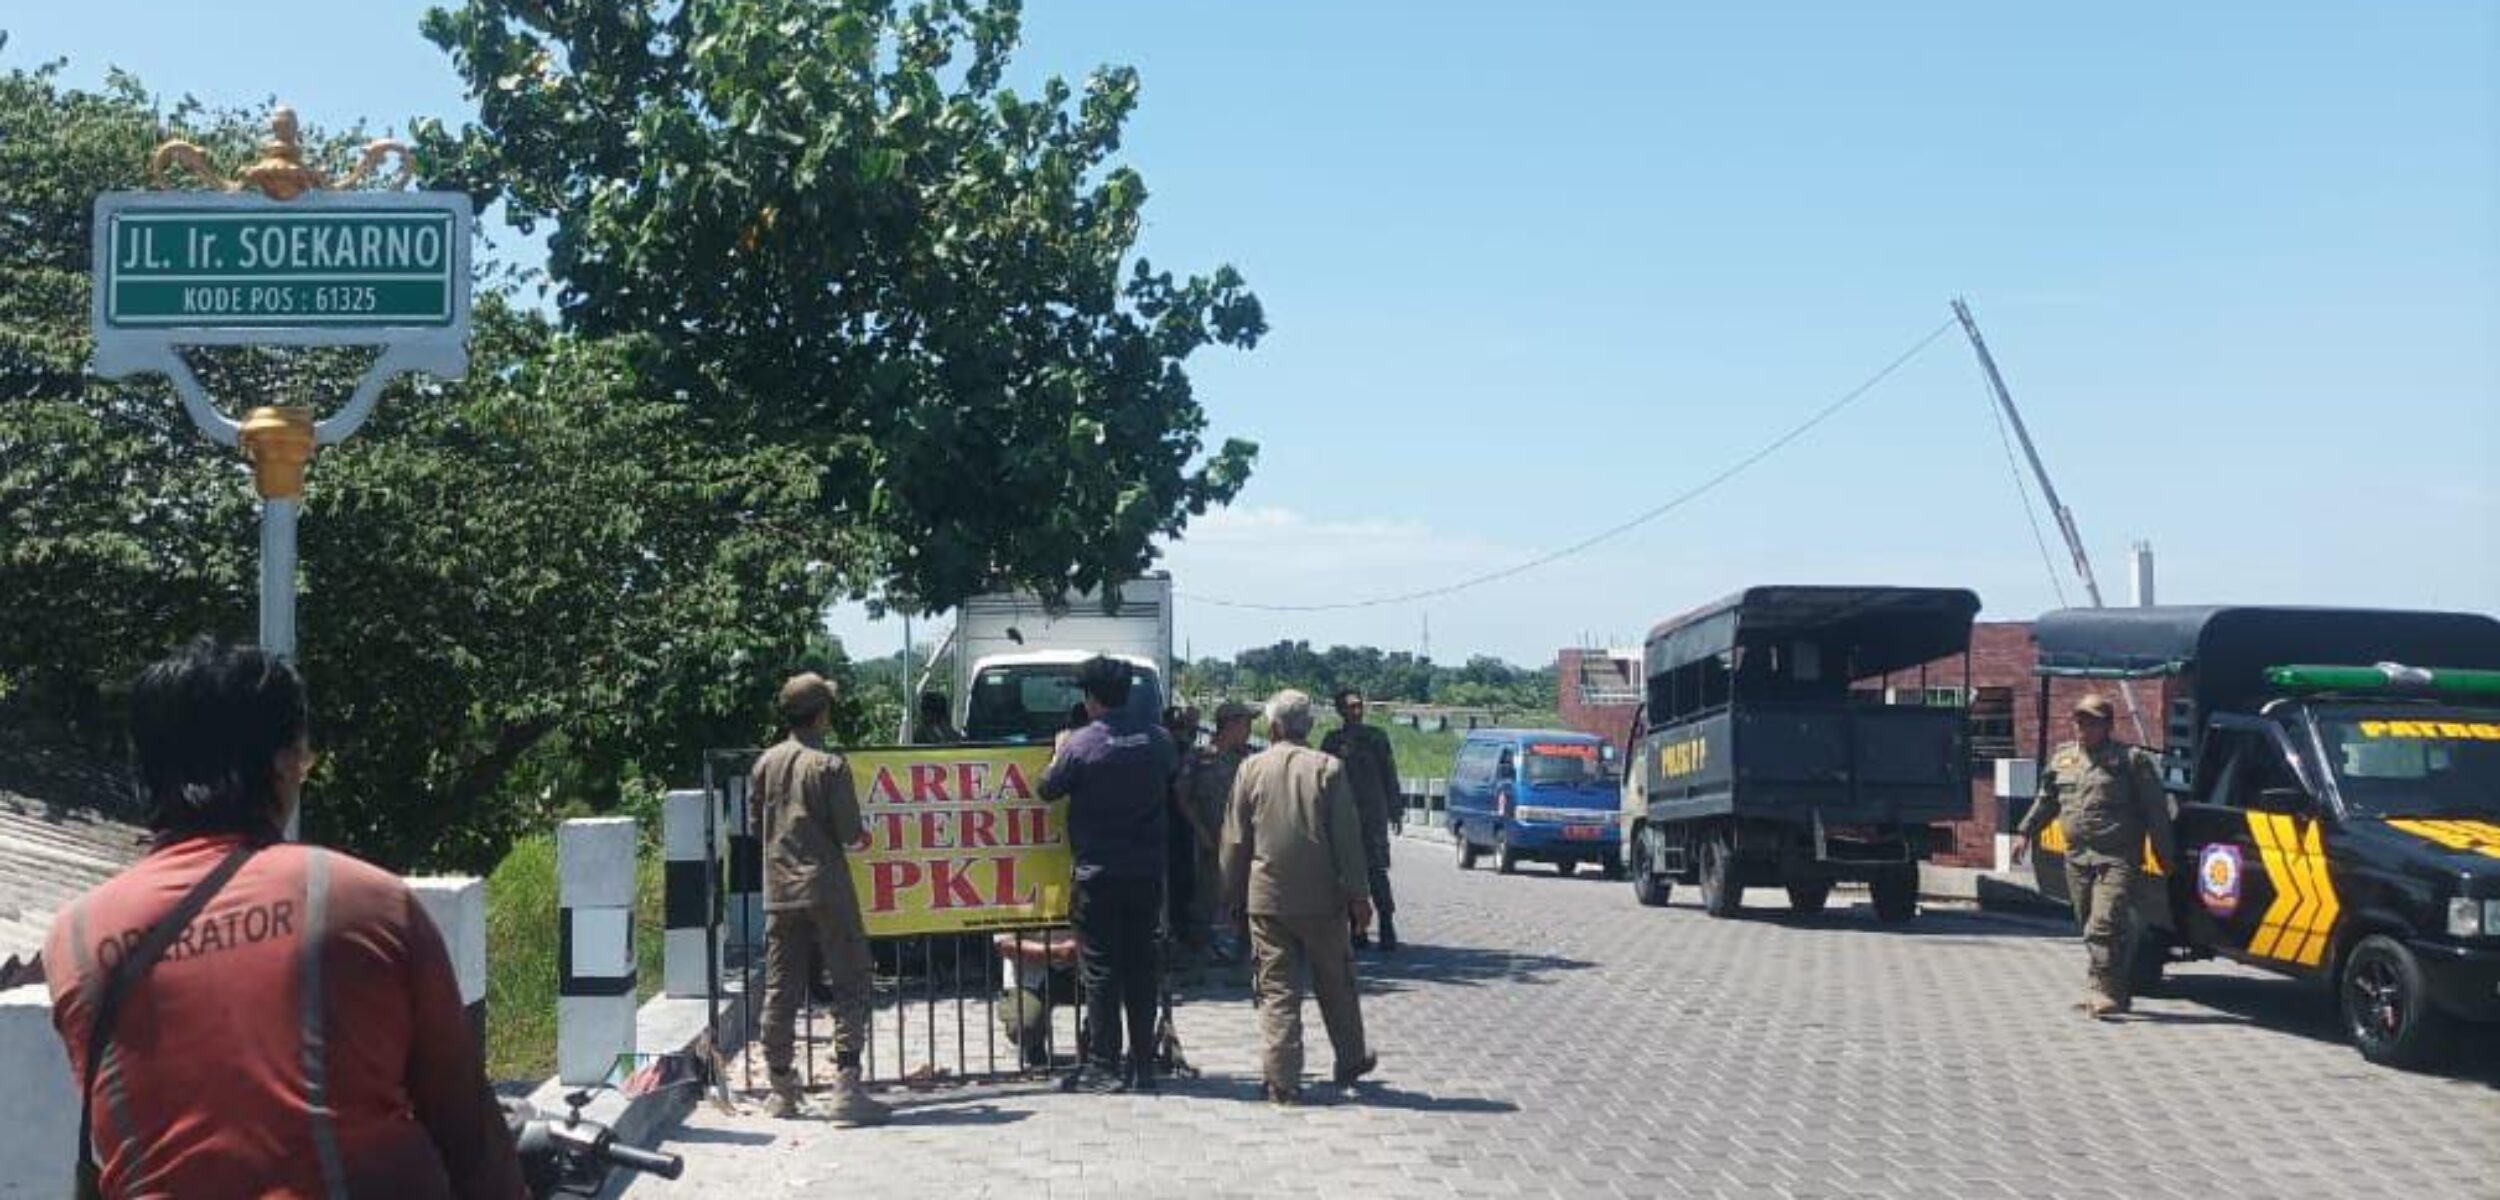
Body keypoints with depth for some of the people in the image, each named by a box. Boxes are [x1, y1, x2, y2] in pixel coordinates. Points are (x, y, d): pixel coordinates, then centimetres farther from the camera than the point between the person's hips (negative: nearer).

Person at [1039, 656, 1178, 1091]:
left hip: (1098, 872, -4)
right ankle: (1142, 1064, 14)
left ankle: (1103, 1065, 3)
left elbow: (1049, 789, 1)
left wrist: (1059, 757, 18)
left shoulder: (1082, 744, -12)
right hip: (1147, 871, 4)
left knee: (1100, 969, 2)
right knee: (1140, 965, 11)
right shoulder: (1157, 739, 1)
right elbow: (1172, 788, 15)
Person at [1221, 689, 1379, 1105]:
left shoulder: (1251, 769, -1)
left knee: (1277, 989, 3)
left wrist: (1233, 894, 12)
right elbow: (1347, 838, -6)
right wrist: (1358, 894, 0)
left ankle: (1282, 1079, -1)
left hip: (1267, 898, 0)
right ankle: (1351, 1060, 30)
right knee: (1335, 983, 16)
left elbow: (1235, 840, 3)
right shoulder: (1328, 769, -5)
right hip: (1322, 899, 0)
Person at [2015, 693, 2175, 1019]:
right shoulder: (2062, 758, 15)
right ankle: (2114, 992, 20)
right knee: (2090, 927, 10)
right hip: (2077, 857, 6)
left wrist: (2163, 853, -5)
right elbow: (2046, 801, 27)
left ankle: (2106, 990, -17)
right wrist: (2026, 832, 22)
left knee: (2104, 926, -17)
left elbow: (2155, 808, -2)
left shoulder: (2131, 759, -2)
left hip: (2117, 858, -6)